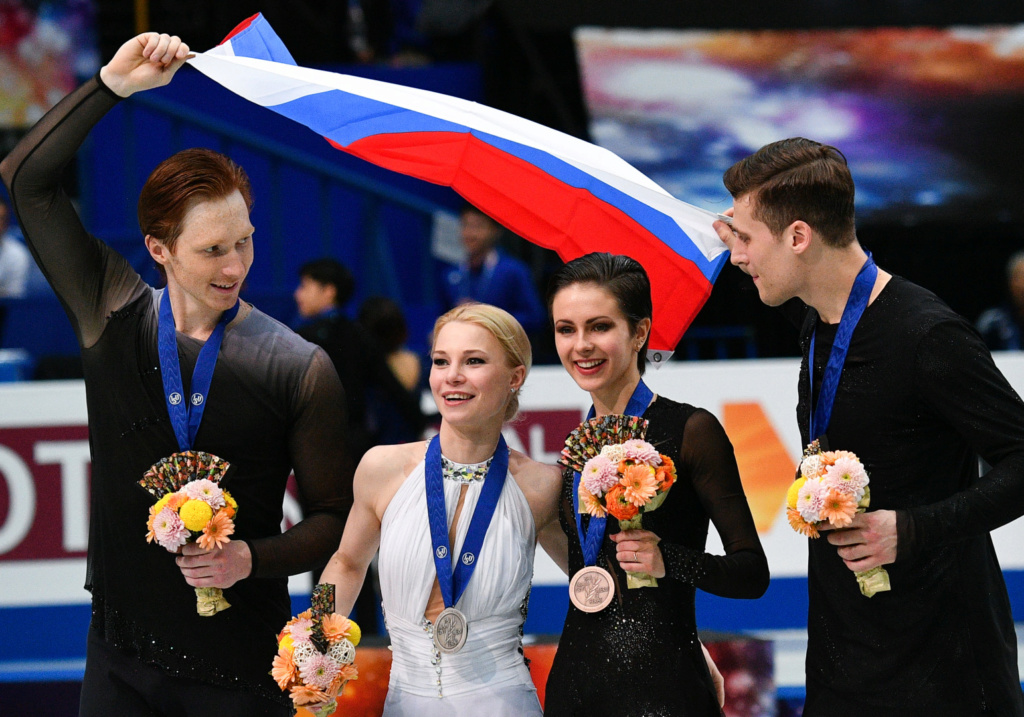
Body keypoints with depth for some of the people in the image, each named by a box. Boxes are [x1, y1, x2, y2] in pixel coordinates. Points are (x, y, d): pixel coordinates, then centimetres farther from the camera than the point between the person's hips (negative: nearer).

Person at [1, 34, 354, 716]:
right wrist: (112, 84, -8)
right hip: (122, 655, 2)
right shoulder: (115, 319, 3)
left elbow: (335, 516, 1)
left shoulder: (300, 367, -5)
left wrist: (253, 557, -17)